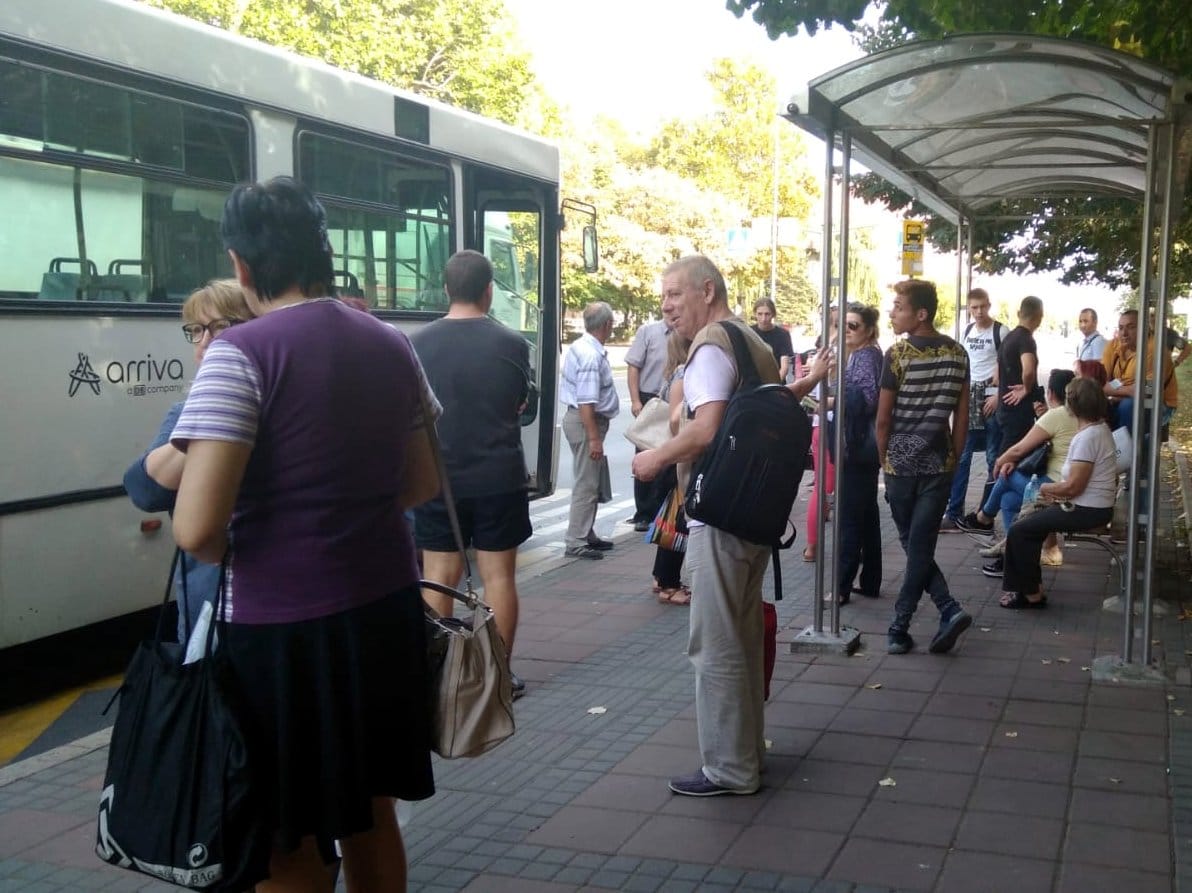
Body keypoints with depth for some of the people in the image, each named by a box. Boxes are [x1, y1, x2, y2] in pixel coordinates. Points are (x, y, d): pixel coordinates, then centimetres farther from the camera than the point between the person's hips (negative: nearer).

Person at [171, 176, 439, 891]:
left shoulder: (242, 353, -15)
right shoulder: (392, 346, 5)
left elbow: (197, 528, -21)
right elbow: (422, 484, 15)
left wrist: (231, 553, 0)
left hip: (284, 625, -6)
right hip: (386, 607, 6)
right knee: (371, 808, 21)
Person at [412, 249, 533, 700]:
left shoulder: (419, 343, -7)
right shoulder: (512, 344, -7)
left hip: (438, 477, 1)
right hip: (499, 477, 0)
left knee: (438, 577, 8)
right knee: (498, 575, 8)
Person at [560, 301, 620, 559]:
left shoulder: (581, 347, 10)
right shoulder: (591, 356, -22)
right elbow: (586, 402, -27)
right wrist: (594, 438, -27)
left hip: (579, 418, 11)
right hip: (586, 422, -11)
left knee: (593, 481, 17)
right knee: (587, 484, -6)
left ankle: (586, 535, 26)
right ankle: (576, 543, -3)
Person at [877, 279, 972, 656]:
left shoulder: (898, 354, -11)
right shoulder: (957, 353, 3)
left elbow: (883, 418, -8)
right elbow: (962, 415, 6)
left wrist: (884, 459, 6)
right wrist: (953, 459, 14)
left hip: (901, 463, -4)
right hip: (939, 463, 4)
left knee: (912, 545, 10)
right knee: (922, 547, 5)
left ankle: (949, 610, 1)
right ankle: (901, 627, 2)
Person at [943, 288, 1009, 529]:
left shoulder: (1001, 332, -6)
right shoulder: (967, 330, 11)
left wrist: (998, 396, -15)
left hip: (991, 398, -5)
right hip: (969, 397, 5)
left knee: (994, 458, 2)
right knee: (961, 456, 3)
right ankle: (954, 513, 5)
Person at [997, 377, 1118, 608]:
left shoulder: (1087, 437, -23)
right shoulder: (1101, 427, 9)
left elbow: (1073, 486, -24)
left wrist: (1047, 489, -6)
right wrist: (1057, 492, 7)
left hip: (1087, 511, -10)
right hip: (1096, 506, 10)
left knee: (1019, 531, -9)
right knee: (1029, 522, 15)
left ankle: (1031, 593, 1)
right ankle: (1027, 586, 16)